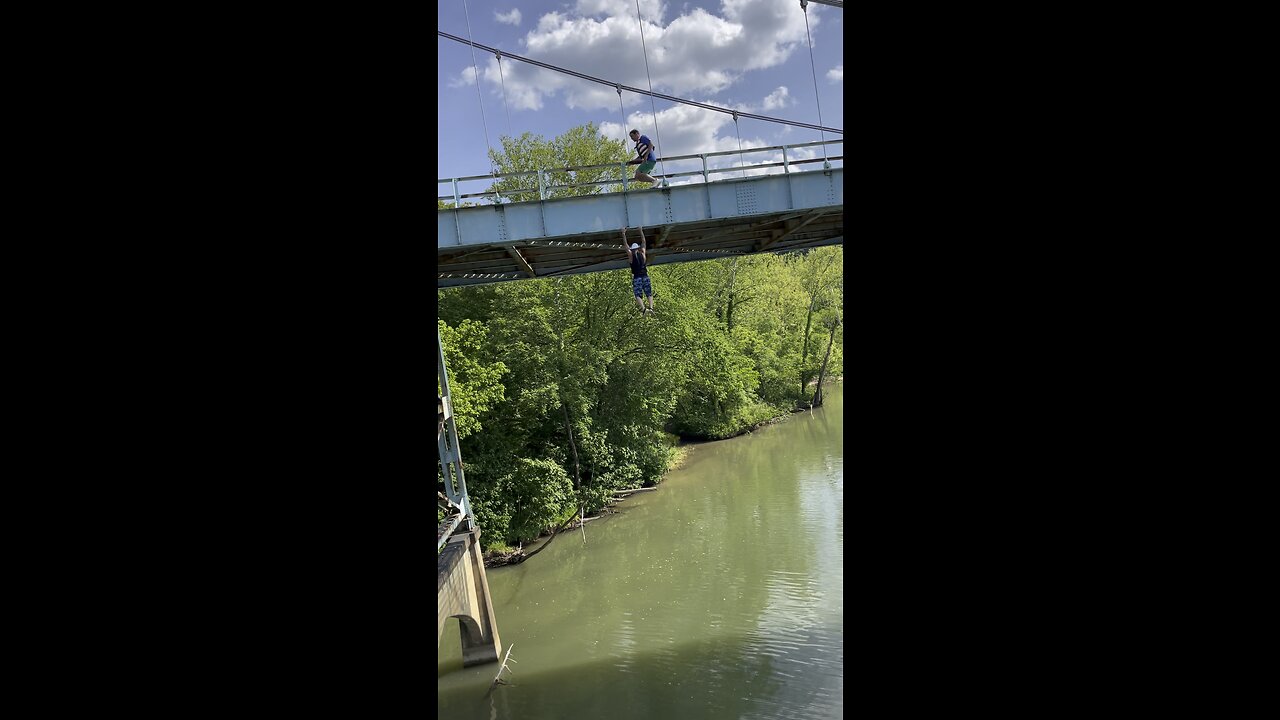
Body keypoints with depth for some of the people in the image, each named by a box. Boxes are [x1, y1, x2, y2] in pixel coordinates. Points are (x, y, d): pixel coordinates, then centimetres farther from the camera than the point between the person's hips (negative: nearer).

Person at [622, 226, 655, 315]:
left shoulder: (631, 255, 1)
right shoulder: (642, 254, 7)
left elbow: (625, 245, 4)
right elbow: (643, 242, 17)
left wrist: (623, 234, 10)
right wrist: (641, 231, 24)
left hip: (636, 278, -2)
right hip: (645, 276, 2)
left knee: (638, 295, -8)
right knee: (649, 294, 5)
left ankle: (643, 309, -30)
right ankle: (651, 307, -17)